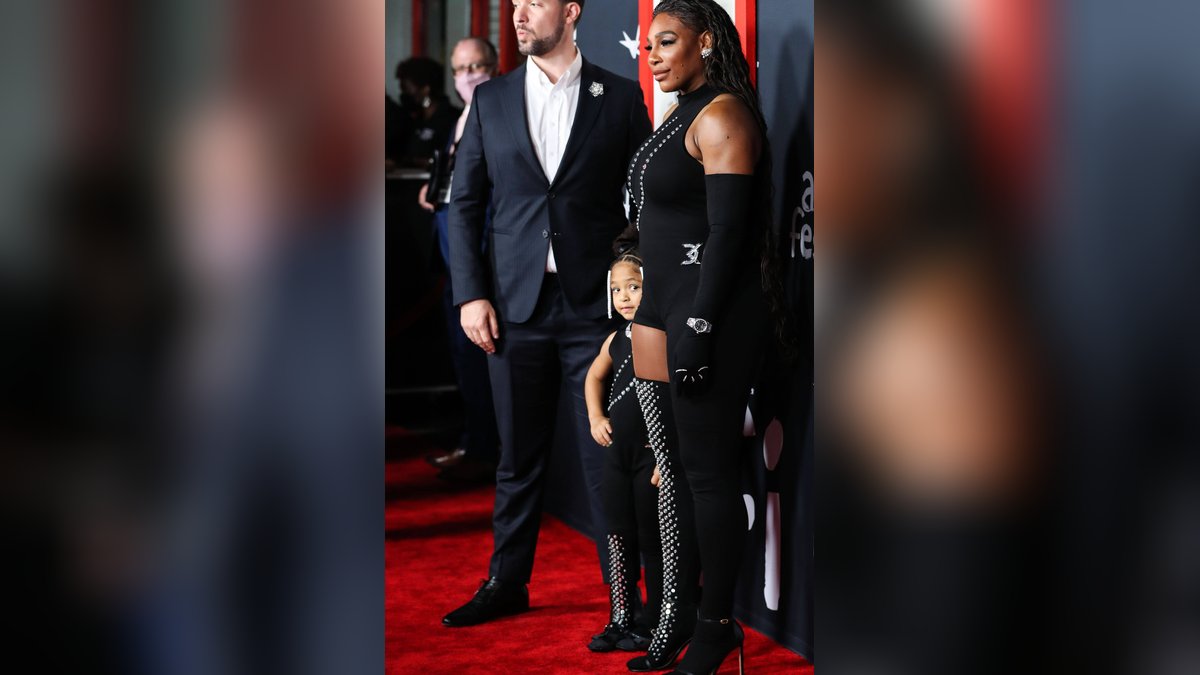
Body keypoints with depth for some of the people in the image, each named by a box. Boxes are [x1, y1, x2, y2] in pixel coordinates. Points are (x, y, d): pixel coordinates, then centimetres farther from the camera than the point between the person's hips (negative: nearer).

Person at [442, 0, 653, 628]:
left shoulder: (621, 97, 3)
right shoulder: (491, 99, 8)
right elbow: (464, 203, 8)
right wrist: (470, 294, -1)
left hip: (596, 306, -2)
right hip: (515, 305, 2)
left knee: (607, 458, 0)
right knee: (518, 457, 11)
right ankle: (506, 583, 25)